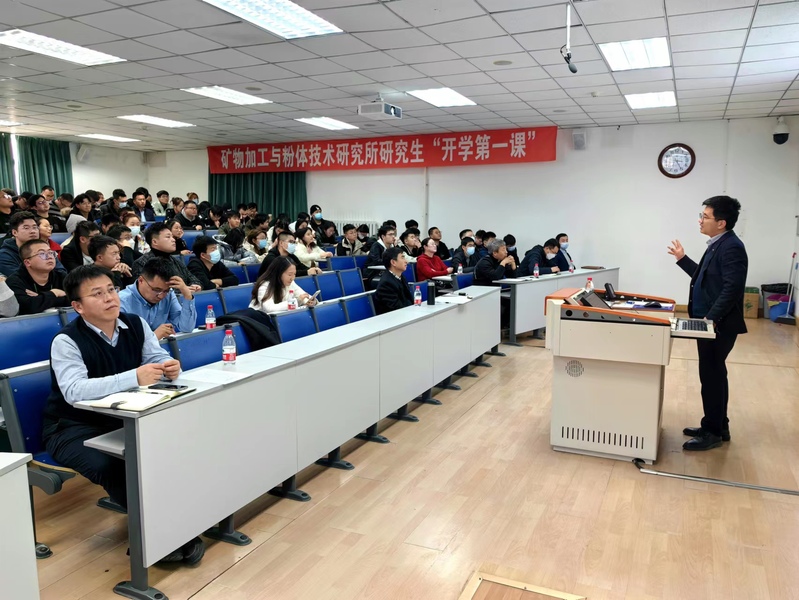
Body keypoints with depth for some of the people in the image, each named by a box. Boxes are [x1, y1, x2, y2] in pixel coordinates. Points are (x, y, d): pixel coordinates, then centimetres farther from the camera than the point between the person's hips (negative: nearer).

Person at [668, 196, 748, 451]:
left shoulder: (731, 247, -18)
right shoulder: (717, 245, 13)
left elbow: (732, 288, -26)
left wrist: (711, 318, -26)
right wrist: (682, 259, 22)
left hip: (718, 325, -10)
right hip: (709, 323, 10)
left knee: (711, 376, -1)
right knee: (714, 375, 17)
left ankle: (713, 433, 11)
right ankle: (718, 427, 30)